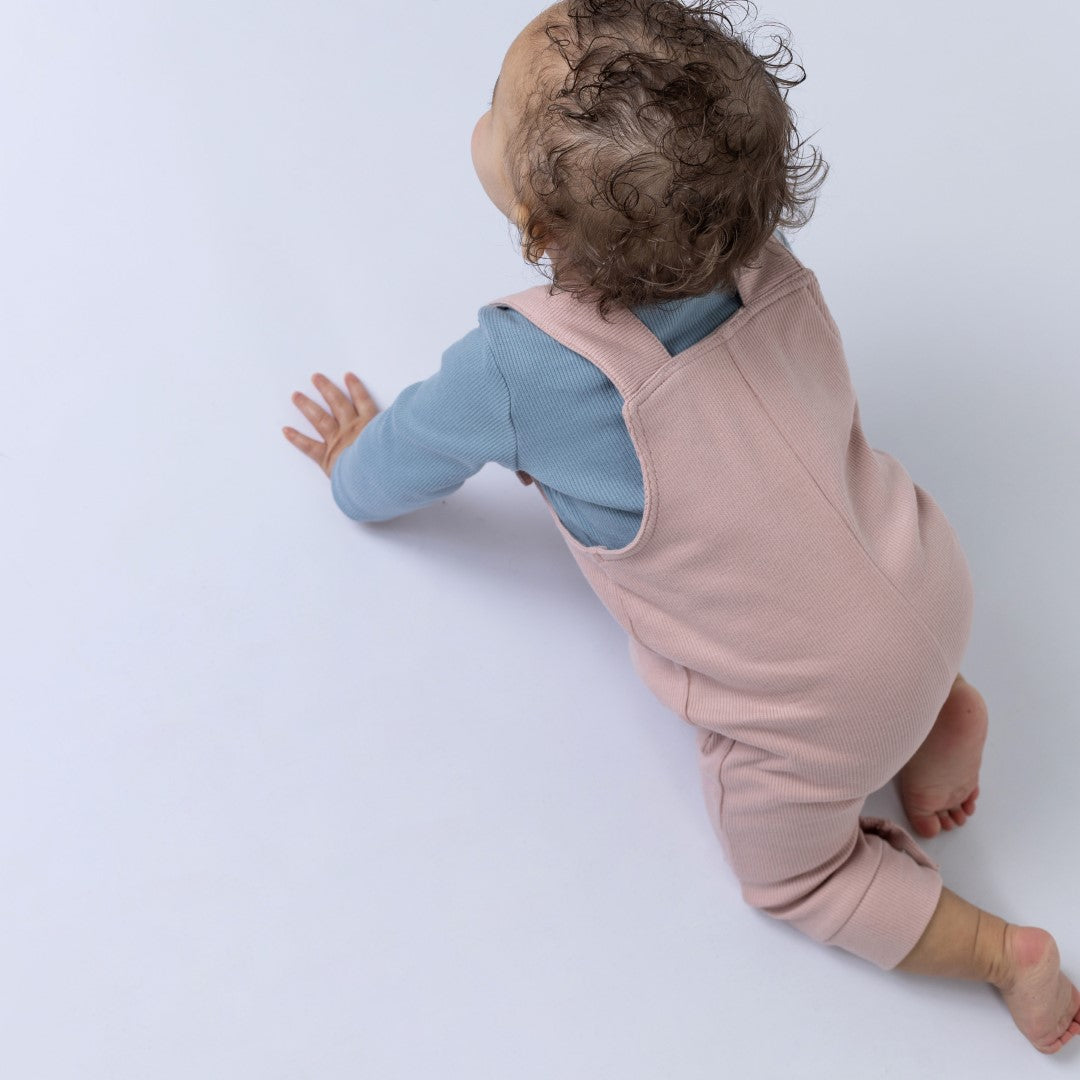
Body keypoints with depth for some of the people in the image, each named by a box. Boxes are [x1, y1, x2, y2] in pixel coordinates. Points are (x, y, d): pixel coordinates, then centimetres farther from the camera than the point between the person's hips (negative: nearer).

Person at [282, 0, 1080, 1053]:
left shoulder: (517, 365, -24)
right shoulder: (774, 271, -8)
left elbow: (376, 483, -4)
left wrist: (350, 460, 20)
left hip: (812, 714, -5)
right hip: (931, 585, 5)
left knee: (788, 869, 25)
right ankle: (943, 702, 22)